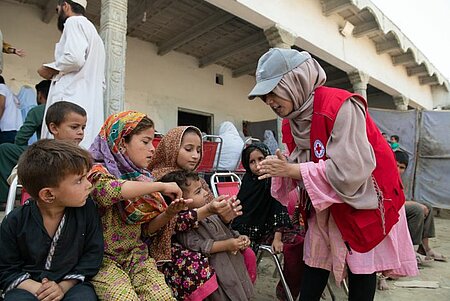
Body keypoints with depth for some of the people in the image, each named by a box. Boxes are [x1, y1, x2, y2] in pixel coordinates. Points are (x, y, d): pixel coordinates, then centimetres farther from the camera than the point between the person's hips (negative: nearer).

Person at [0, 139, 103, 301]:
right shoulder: (16, 221, -10)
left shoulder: (86, 209, -11)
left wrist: (63, 287, -13)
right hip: (29, 285, 0)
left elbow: (93, 254, -4)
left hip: (71, 283, 0)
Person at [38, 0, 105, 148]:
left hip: (72, 100, -9)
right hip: (92, 105, 9)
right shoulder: (95, 35, 29)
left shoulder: (74, 22, 3)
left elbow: (74, 58, -16)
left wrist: (51, 70, 1)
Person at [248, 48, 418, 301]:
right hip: (326, 202, 7)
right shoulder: (298, 113, -2)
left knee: (361, 267, 8)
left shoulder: (340, 106, -26)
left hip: (363, 198, -6)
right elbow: (306, 159, 5)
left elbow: (349, 171, -32)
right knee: (316, 261, 10)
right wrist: (283, 168, -18)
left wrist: (292, 170, -26)